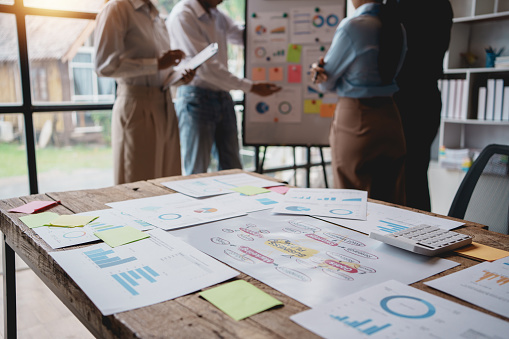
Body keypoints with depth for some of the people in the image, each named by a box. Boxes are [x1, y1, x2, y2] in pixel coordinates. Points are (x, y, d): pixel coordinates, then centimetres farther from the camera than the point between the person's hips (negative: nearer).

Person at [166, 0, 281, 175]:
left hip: (223, 97, 8)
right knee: (197, 173, 0)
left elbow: (241, 34, 25)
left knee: (233, 170, 11)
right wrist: (251, 87, -16)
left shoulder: (217, 15, 11)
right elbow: (205, 67, -18)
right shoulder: (182, 15, -13)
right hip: (196, 99, -7)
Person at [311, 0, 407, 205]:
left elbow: (327, 83, -5)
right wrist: (322, 70, 2)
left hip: (355, 119, -7)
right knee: (391, 204, 12)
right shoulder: (398, 28, 8)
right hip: (390, 117, 7)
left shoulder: (352, 26, -14)